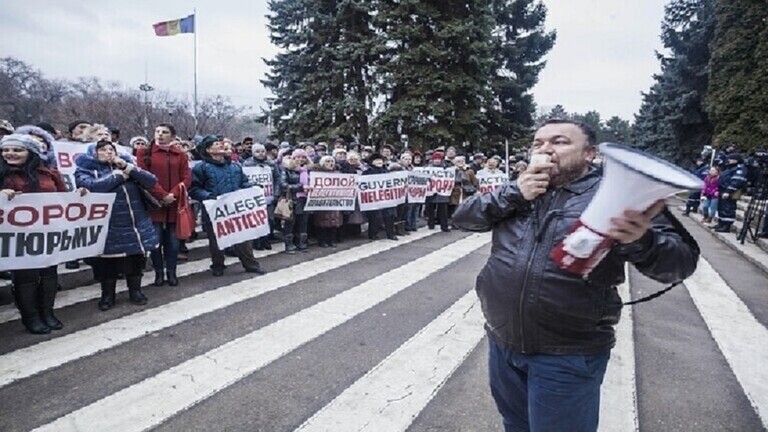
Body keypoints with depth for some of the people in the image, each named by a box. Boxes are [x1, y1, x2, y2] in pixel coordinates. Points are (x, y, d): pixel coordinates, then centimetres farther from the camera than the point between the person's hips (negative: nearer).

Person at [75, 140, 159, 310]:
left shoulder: (126, 164, 11)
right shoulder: (85, 170, 3)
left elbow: (152, 181, -3)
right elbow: (90, 186, -21)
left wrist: (128, 168, -12)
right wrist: (118, 175, -11)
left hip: (135, 225, 3)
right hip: (107, 228, -2)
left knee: (135, 260, 11)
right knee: (107, 263, 8)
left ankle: (135, 291, 29)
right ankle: (107, 294, 27)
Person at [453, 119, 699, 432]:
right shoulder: (517, 190, 6)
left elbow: (681, 260, -10)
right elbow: (463, 216, 2)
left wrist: (642, 240, -33)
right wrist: (513, 193, -13)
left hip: (568, 357, -4)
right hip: (502, 343, 5)